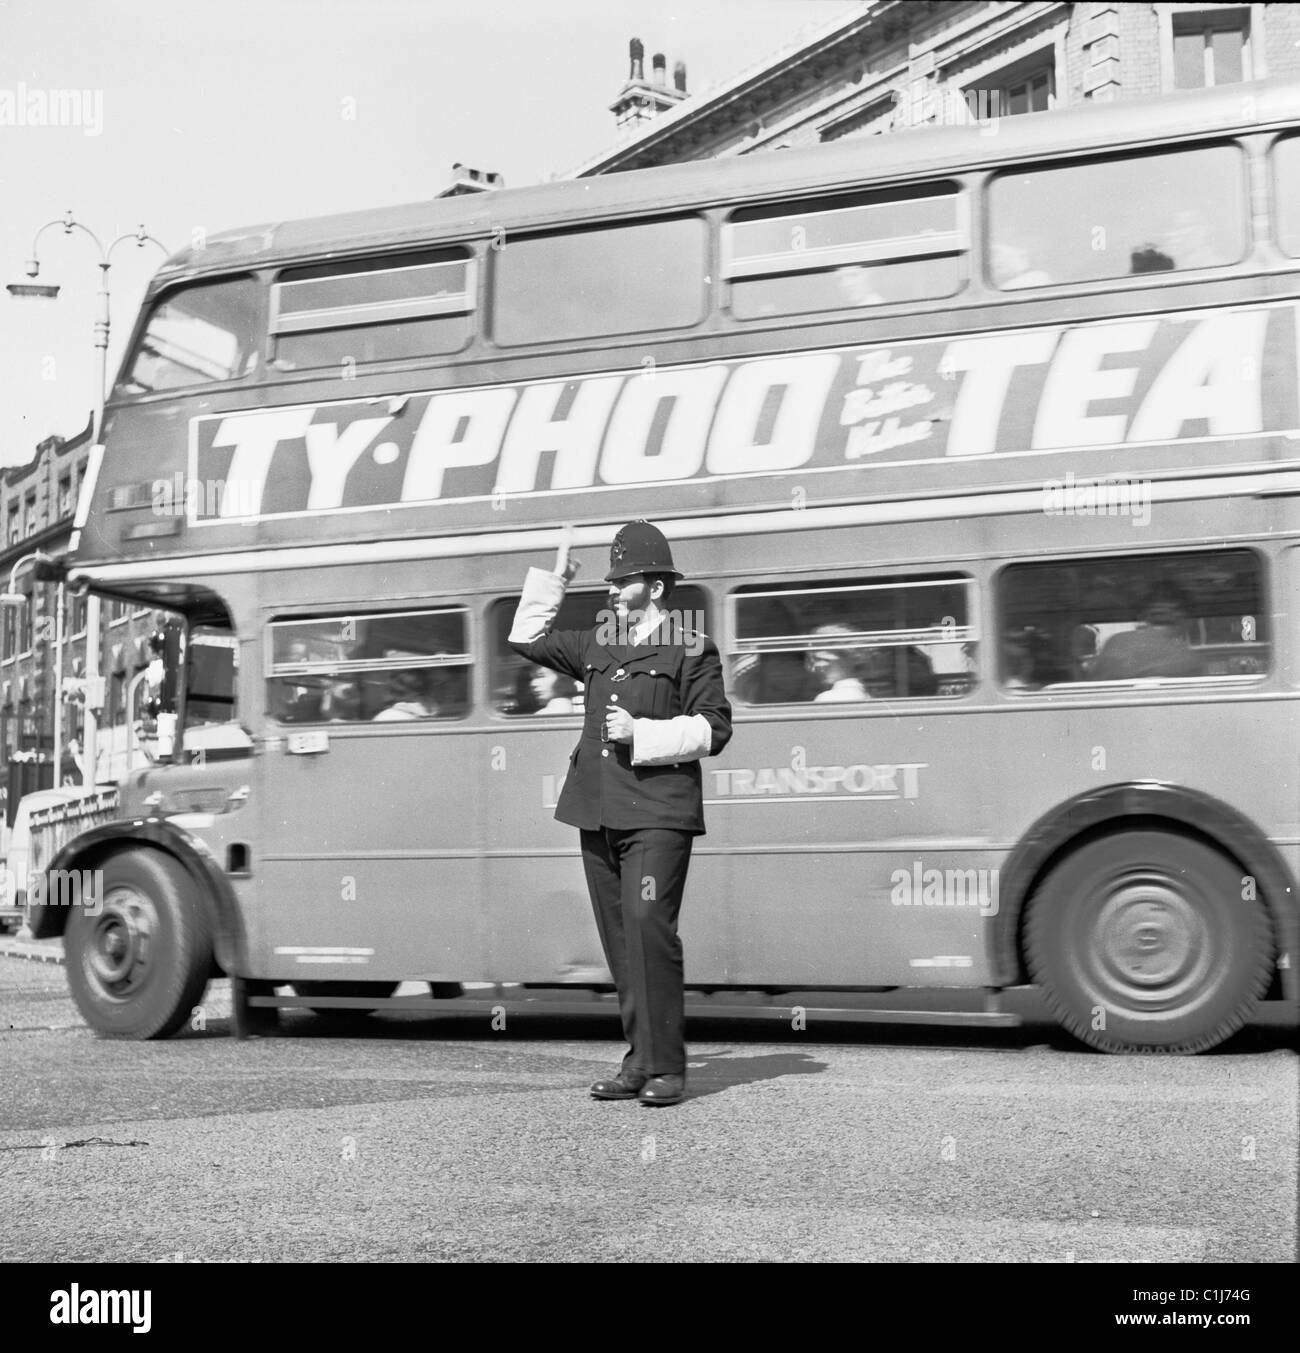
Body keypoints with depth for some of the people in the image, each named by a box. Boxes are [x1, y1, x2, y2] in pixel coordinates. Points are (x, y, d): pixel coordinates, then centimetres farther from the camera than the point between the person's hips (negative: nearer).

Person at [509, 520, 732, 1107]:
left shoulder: (690, 649, 1)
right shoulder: (596, 646, 18)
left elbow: (713, 728, -5)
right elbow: (526, 639, 29)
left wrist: (642, 734, -12)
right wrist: (551, 581, 22)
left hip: (658, 814, -6)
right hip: (599, 815, 6)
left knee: (648, 930, -15)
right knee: (620, 943, 6)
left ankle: (666, 1068, -9)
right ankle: (640, 1063, 12)